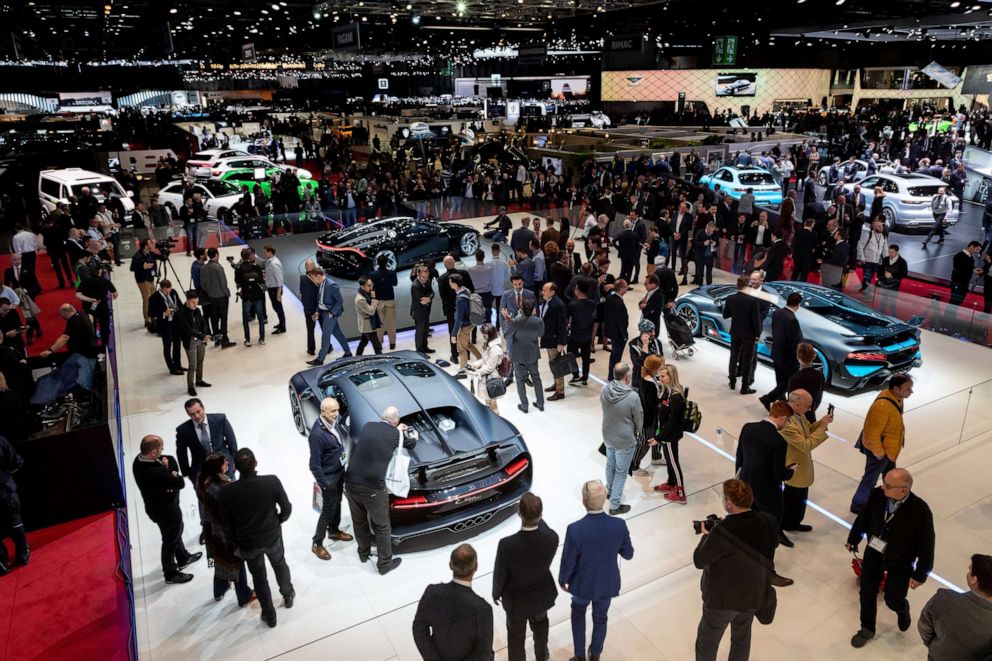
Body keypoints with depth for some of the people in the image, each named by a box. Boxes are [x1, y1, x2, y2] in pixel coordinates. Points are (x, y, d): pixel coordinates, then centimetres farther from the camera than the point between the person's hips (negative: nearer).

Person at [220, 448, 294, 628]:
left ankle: (269, 615, 38)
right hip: (272, 537, 0)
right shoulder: (272, 481, -25)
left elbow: (227, 524, -11)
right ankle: (288, 595, 53)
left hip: (247, 543, 0)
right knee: (280, 564, 31)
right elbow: (286, 508, -13)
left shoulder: (227, 492, -23)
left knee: (258, 576, 24)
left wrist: (236, 541, 9)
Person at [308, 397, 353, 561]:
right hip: (329, 478, -8)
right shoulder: (317, 434, -33)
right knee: (328, 509, 6)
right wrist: (324, 484, -20)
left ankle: (334, 531, 47)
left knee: (337, 503, 25)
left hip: (340, 471, 8)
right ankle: (317, 544, 24)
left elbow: (345, 434, 16)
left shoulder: (335, 421, -9)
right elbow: (314, 465, -25)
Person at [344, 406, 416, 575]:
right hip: (372, 488, -5)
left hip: (351, 483, 5)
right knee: (382, 527, 14)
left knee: (359, 521, 25)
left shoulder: (367, 426, 9)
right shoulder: (395, 433, -3)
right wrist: (406, 430, 38)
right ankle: (385, 564, 27)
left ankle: (363, 553, 45)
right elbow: (412, 442, 17)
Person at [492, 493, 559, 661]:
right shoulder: (552, 538, -31)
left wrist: (496, 593, 1)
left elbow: (500, 574, -18)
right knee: (540, 625, 35)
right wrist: (537, 517, -1)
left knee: (516, 637, 24)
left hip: (516, 599, -3)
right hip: (542, 595, 4)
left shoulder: (507, 544, -37)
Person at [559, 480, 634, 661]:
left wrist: (562, 580, 1)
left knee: (578, 612, 30)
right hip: (608, 583, 2)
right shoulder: (619, 525, -25)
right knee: (600, 618, 28)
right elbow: (628, 554, -8)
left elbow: (568, 562, -19)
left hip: (583, 584, -2)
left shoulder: (575, 529, -33)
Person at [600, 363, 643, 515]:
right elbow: (639, 418, -13)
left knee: (610, 465, 27)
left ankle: (611, 491, 50)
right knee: (621, 472, 11)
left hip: (608, 436, 5)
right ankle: (615, 505, 22)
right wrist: (638, 432, 8)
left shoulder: (605, 391, -15)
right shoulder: (633, 397, -29)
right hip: (625, 440, -5)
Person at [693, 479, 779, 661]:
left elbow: (699, 561, -21)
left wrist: (706, 535, -6)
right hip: (754, 595, 6)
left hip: (722, 598, -5)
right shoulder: (769, 522, -16)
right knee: (742, 638, 29)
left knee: (707, 644, 18)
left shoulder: (721, 533, -33)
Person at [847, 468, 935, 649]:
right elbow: (864, 517, -2)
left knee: (893, 600, 13)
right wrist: (853, 539, 12)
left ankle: (903, 610, 52)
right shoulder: (876, 495, -22)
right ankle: (867, 629, 39)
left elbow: (927, 545, -17)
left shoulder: (920, 511, -31)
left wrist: (920, 574, -9)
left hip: (900, 563, -2)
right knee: (867, 594, 13)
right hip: (873, 553, 3)